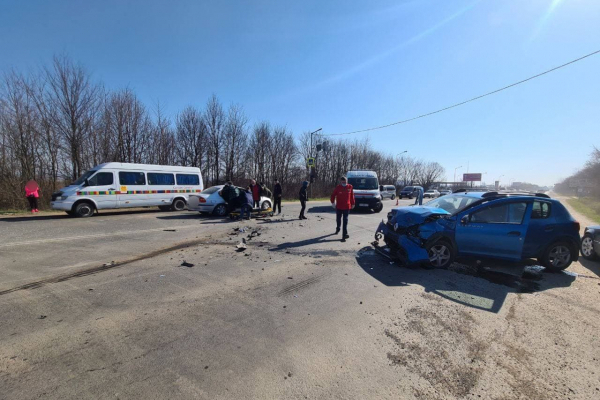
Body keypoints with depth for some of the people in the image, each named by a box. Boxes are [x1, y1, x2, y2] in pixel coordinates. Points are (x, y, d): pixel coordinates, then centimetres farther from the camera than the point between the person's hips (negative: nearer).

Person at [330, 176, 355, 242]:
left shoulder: (350, 187, -2)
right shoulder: (338, 187, -6)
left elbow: (352, 196, 6)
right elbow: (333, 195, 1)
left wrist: (352, 204, 10)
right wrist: (333, 202, -6)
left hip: (347, 207, -1)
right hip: (338, 207, 1)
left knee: (345, 221, -3)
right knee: (338, 219, 17)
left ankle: (344, 234, -5)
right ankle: (338, 229, 46)